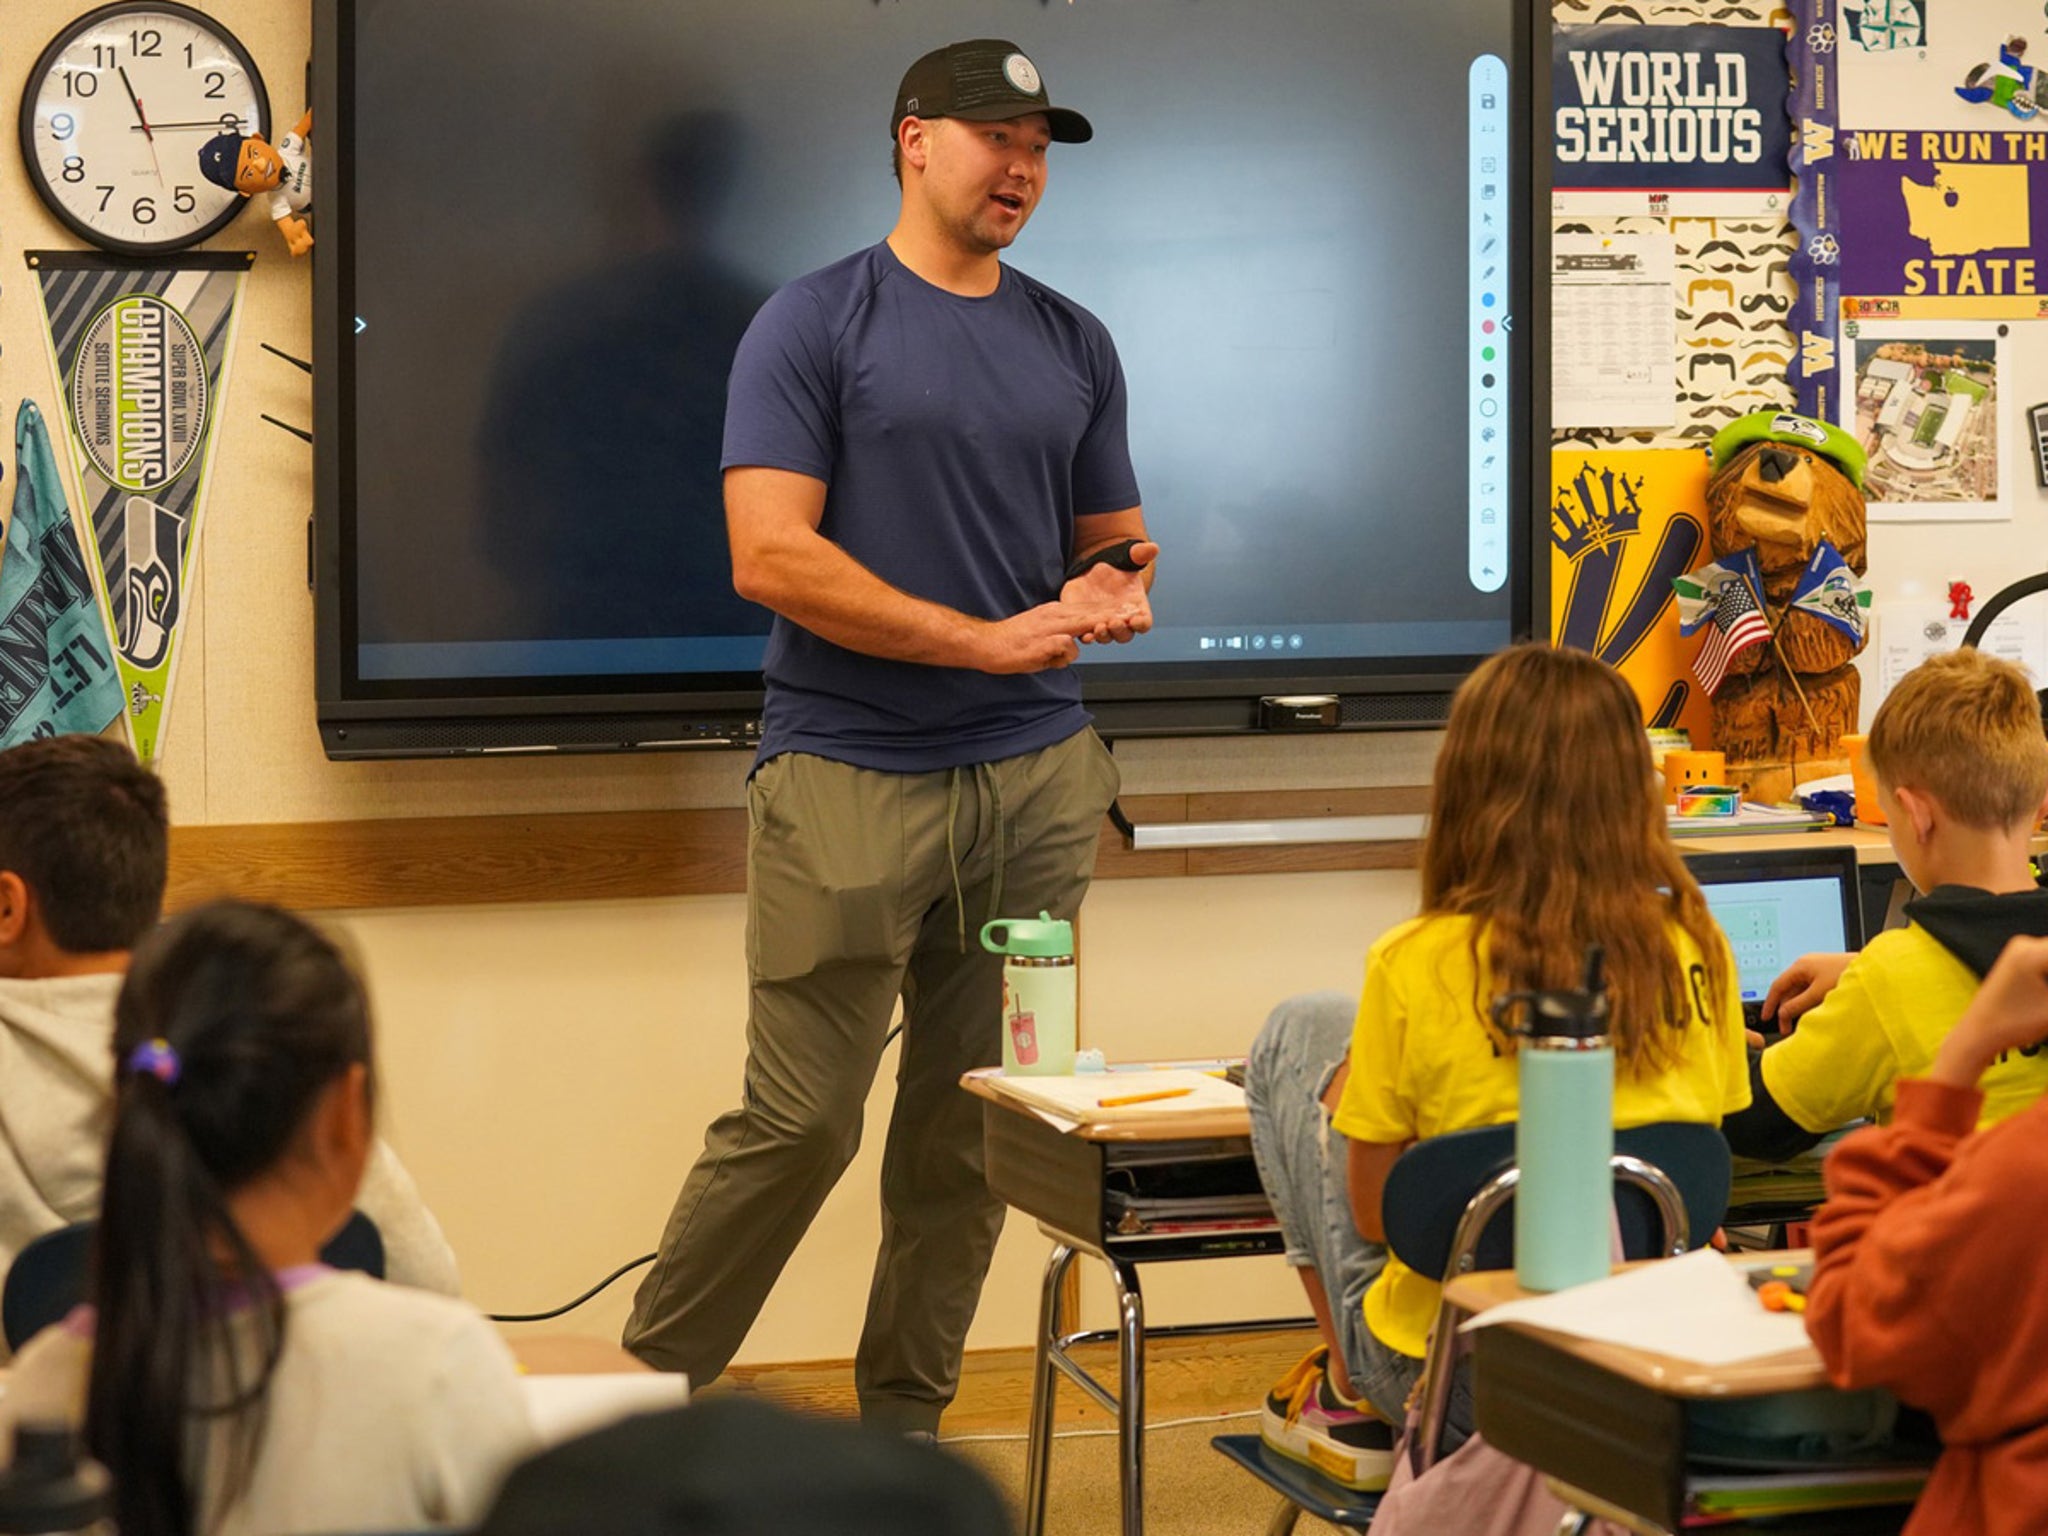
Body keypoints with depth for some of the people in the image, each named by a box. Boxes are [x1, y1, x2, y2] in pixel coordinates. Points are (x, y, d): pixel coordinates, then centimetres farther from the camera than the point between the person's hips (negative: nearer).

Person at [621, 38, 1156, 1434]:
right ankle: (645, 1394, 10)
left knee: (972, 1128, 7)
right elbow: (771, 556, -11)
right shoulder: (815, 324, -2)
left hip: (1037, 777, 5)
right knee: (797, 1123, -6)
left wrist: (1114, 591, -2)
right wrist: (988, 640, -12)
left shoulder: (1075, 345, 15)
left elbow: (1115, 539, 23)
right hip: (847, 777, -5)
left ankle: (904, 1422, 20)